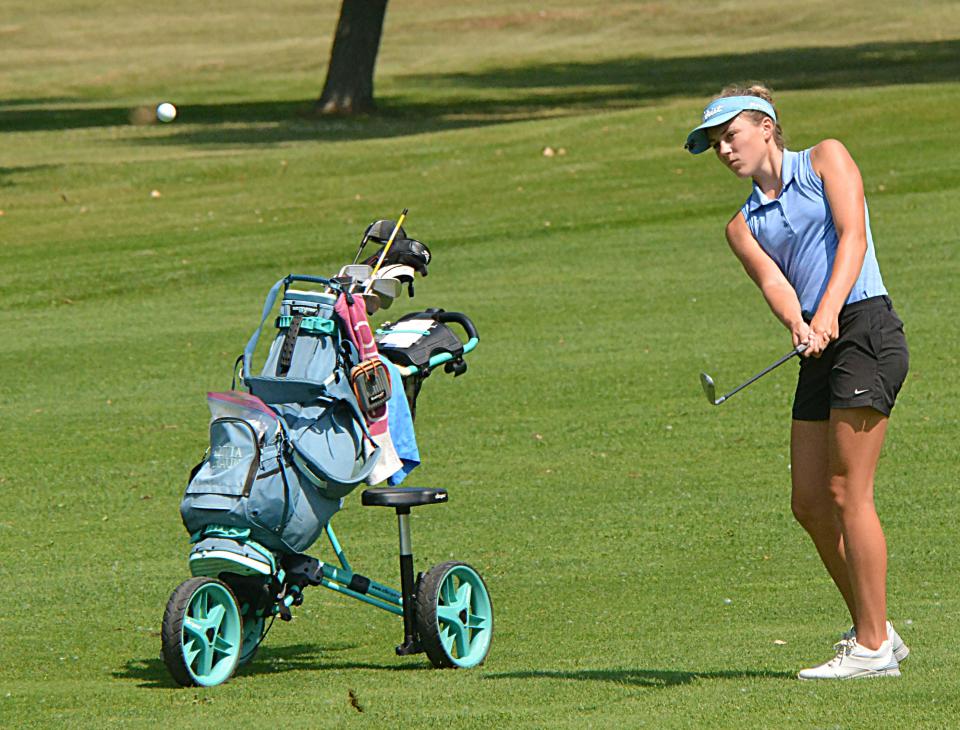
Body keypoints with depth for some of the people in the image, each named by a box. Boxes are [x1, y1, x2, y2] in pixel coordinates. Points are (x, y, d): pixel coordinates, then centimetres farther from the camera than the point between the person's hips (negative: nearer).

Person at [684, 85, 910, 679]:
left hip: (865, 326, -7)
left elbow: (852, 236, -9)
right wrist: (799, 327, -24)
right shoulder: (744, 226, 18)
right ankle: (873, 630, 16)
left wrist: (827, 313, -24)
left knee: (847, 493, -11)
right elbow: (773, 281, -1)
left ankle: (874, 647, -8)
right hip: (818, 352, 7)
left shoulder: (826, 159, 5)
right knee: (810, 503, 4)